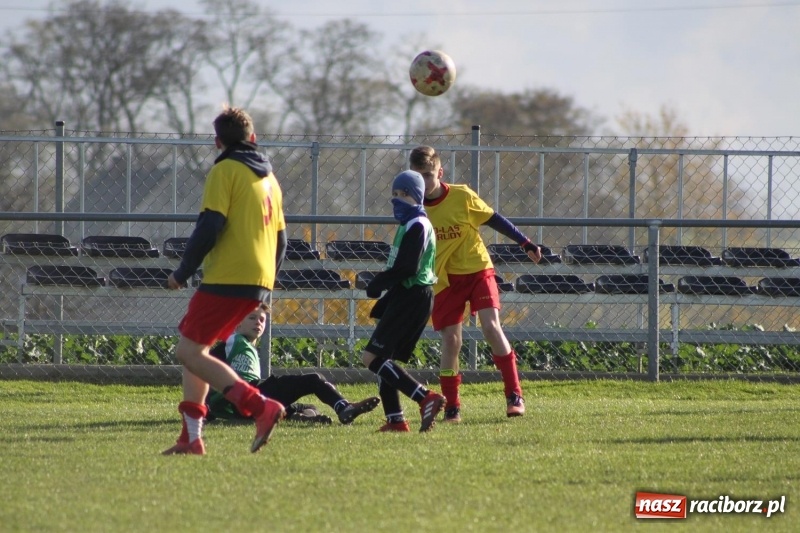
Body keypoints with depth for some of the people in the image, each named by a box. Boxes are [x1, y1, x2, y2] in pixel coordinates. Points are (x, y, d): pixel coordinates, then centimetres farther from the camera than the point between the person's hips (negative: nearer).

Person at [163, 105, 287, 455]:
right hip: (258, 282, 9)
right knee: (195, 347, 18)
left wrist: (183, 272, -6)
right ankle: (191, 437, 11)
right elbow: (280, 239, 21)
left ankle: (260, 407, -22)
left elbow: (209, 226, -15)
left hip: (227, 280, -9)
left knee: (190, 352, -8)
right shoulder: (269, 177, 19)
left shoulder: (225, 171, -5)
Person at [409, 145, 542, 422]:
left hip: (477, 269, -2)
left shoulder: (462, 196, -11)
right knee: (451, 340, -3)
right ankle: (451, 406, 7)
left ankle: (514, 394, -10)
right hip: (445, 280, 2)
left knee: (491, 327, -16)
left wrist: (526, 243, 1)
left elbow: (494, 219, 0)